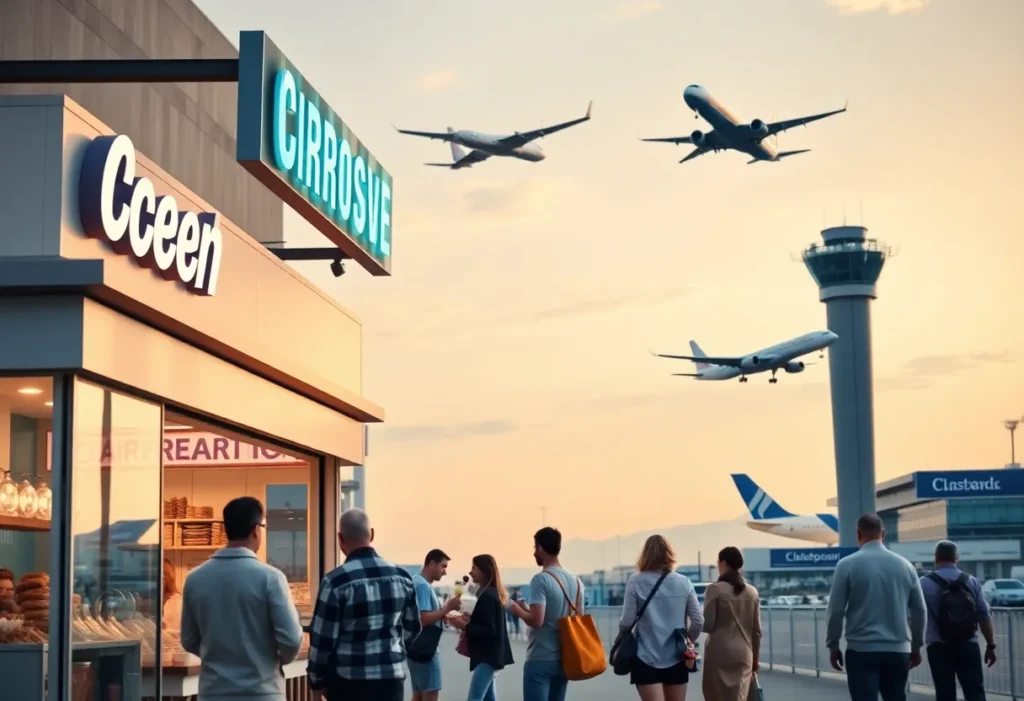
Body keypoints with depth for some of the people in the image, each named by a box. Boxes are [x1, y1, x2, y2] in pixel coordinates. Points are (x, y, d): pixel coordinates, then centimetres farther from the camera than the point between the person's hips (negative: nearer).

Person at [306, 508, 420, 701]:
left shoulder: (336, 581, -13)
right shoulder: (402, 577, 3)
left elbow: (323, 637, -9)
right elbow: (412, 627, 13)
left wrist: (317, 681, 3)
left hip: (349, 680, -4)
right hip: (392, 676, 4)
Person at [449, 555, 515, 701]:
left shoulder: (487, 596, -17)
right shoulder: (492, 593, 15)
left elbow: (490, 630, -22)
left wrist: (465, 626, -21)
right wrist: (470, 619, 8)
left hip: (487, 655, -11)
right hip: (489, 654, 11)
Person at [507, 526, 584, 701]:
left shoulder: (541, 580, -14)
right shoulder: (576, 580, 9)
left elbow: (537, 620, -22)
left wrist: (518, 610, -2)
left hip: (540, 660, -7)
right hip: (563, 659, 7)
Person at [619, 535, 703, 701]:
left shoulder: (636, 582, -7)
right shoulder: (683, 582, 2)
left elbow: (627, 621, -10)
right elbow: (698, 621, 0)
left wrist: (622, 636, 12)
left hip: (647, 659, -3)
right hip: (676, 658, 3)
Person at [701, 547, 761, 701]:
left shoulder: (715, 589, -7)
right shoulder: (752, 592, 8)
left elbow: (707, 624, -9)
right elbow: (756, 630, 9)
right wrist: (756, 658, 17)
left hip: (719, 653, -4)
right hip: (743, 654, 4)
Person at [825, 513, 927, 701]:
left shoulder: (847, 565, -5)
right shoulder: (905, 565, 6)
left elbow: (836, 610, -5)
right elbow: (919, 610, 11)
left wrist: (833, 645, 8)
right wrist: (916, 646, 22)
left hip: (862, 651, -4)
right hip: (898, 650, 4)